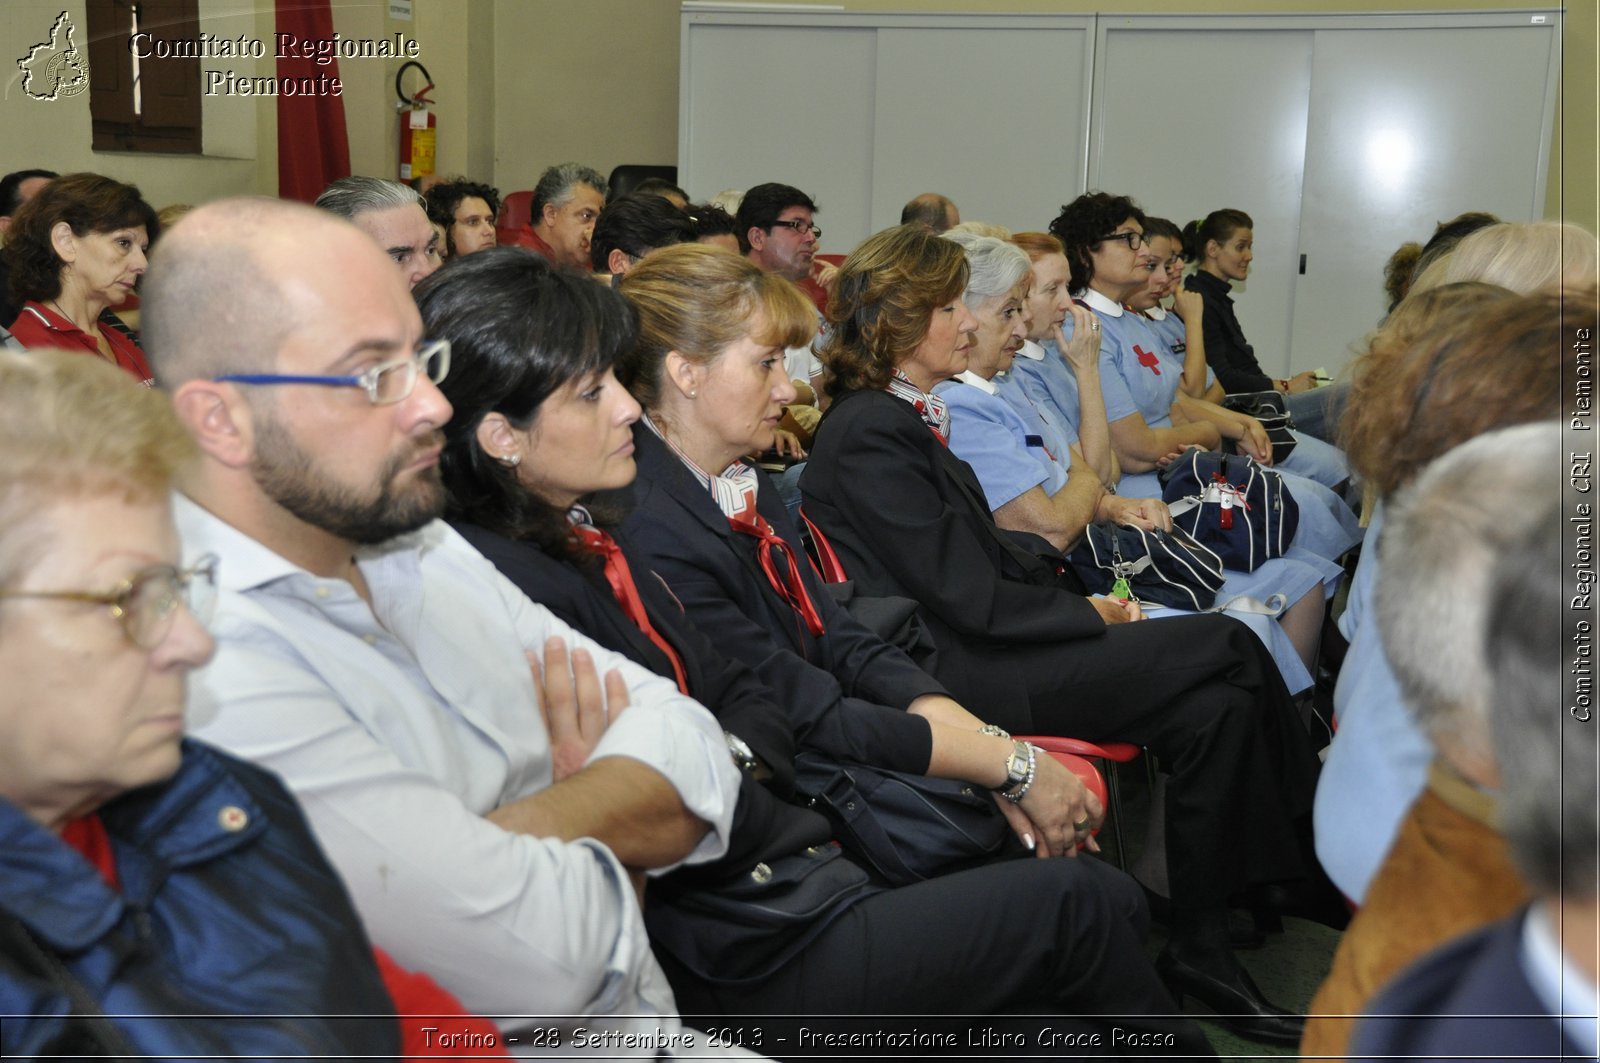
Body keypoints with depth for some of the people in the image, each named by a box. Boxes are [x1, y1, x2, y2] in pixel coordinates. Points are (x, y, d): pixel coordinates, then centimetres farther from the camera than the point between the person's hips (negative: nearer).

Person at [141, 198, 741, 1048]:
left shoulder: (419, 546, 6)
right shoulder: (212, 669, -20)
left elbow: (696, 755, 3)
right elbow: (538, 954, -24)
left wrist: (539, 824, -15)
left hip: (657, 1028, 7)